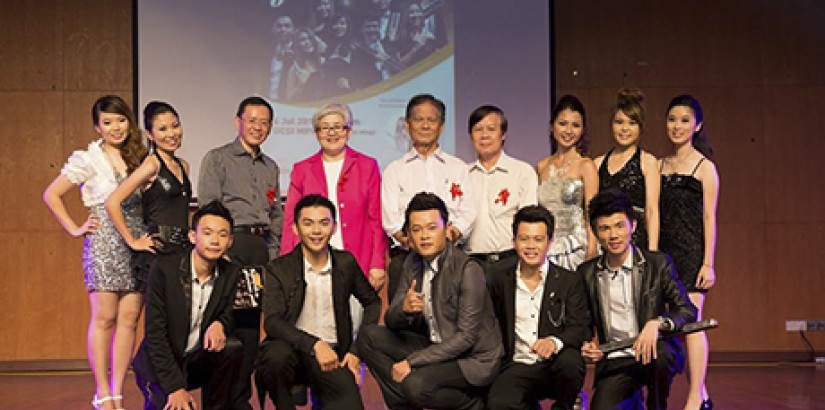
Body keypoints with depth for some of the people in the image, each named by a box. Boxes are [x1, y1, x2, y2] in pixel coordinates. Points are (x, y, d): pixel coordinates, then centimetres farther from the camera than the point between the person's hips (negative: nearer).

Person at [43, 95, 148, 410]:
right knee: (104, 318, -5)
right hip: (104, 242, -3)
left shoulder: (140, 158, 12)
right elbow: (51, 195, 2)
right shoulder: (87, 159, 1)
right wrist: (75, 229, -2)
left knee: (129, 320, 1)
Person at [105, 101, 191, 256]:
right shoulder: (152, 165, -9)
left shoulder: (183, 166, 14)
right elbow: (112, 203, -15)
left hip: (182, 248, 7)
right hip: (159, 248, -7)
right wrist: (133, 241, -9)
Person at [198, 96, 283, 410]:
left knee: (251, 324, 6)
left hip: (261, 247, 5)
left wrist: (272, 256, 11)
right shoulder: (217, 159, 3)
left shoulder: (271, 167, 20)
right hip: (230, 244, -5)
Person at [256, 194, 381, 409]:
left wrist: (357, 351, 8)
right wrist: (314, 344, -24)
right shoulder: (278, 269, -1)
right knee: (277, 354, -35)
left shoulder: (346, 263, 8)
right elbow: (272, 322, -12)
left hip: (332, 357, 1)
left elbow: (373, 303, 19)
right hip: (292, 350, 0)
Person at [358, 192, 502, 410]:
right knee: (368, 336, -5)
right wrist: (404, 308, -23)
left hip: (473, 357, -7)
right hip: (435, 346, 7)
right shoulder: (413, 262, 2)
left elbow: (466, 336, -21)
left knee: (415, 384, -32)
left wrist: (412, 361, -22)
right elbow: (391, 321, 2)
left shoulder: (468, 270, -19)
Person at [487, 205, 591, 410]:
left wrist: (555, 342, -25)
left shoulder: (570, 281, 7)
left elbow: (580, 329, -3)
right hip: (517, 366, 0)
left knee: (570, 361, -35)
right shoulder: (500, 283, 14)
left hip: (555, 364, 1)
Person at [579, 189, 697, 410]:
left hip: (654, 351, -2)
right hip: (614, 361, 2)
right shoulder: (587, 272, 6)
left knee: (660, 354, -36)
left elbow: (688, 311, -6)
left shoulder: (658, 263, -1)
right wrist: (585, 346, -6)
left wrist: (657, 323, -25)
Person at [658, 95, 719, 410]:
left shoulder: (704, 166, 0)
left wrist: (708, 263, -10)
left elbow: (709, 217, -4)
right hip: (664, 250, 5)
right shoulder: (659, 165, 13)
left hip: (691, 251, -5)